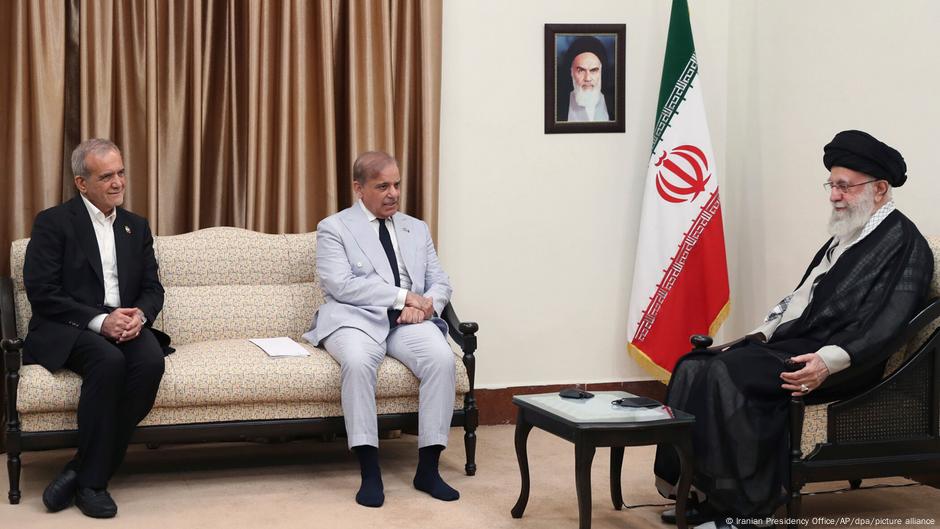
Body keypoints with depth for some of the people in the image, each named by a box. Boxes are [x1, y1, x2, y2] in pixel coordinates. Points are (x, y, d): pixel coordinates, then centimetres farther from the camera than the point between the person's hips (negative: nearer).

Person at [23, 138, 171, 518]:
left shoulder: (136, 227, 17)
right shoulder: (53, 223, 0)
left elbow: (152, 288, 13)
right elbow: (41, 293, -9)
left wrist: (139, 315, -11)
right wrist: (99, 320, -19)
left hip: (125, 325, 5)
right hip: (68, 330, -4)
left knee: (151, 360, -30)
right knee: (109, 361, -36)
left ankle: (83, 472, -22)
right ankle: (92, 481, -24)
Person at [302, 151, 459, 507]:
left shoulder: (417, 229, 22)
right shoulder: (334, 228, 7)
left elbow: (440, 283, 16)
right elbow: (341, 284, -8)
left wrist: (426, 304, -9)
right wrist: (403, 295, -14)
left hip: (408, 320, 4)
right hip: (357, 318, -3)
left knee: (442, 358, -28)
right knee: (357, 361, -37)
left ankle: (428, 468, -22)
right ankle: (370, 472, -31)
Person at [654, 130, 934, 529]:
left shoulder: (902, 241, -8)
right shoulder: (846, 236, 21)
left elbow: (887, 324, -20)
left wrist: (829, 361, -31)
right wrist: (765, 332, 12)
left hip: (839, 361, -9)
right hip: (790, 343, 10)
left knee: (729, 373, -27)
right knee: (694, 367, -7)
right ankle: (690, 487, -11)